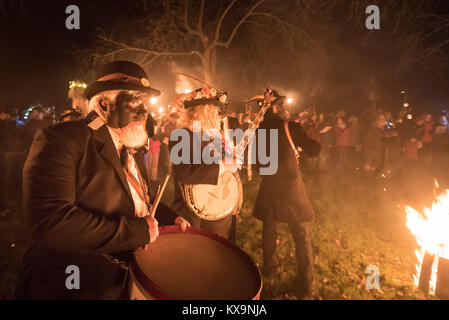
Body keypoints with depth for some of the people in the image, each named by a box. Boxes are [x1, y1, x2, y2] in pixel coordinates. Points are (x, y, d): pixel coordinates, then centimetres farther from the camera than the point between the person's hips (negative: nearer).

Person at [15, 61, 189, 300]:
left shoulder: (133, 153, 12)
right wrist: (138, 231, -23)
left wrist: (171, 218, 4)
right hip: (78, 286, -7)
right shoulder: (60, 139, -15)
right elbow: (49, 221, -27)